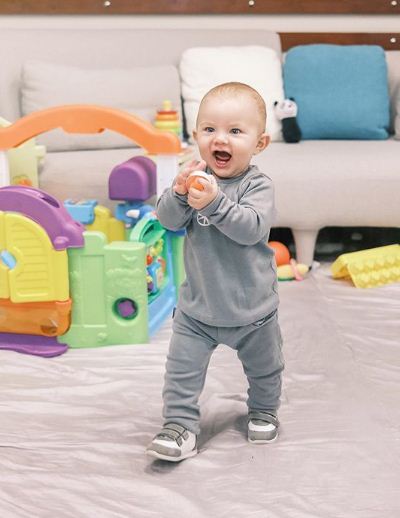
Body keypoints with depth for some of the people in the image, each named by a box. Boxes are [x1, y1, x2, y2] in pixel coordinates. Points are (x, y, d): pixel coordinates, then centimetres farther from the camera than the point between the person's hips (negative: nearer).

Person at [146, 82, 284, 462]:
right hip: (197, 305, 2)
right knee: (182, 368, 1)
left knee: (263, 367, 20)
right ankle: (180, 426, 13)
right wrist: (179, 192, -34)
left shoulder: (257, 186, -15)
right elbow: (168, 220, -15)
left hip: (252, 306, -1)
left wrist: (214, 202, -41)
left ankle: (263, 411, 45)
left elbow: (252, 228, -31)